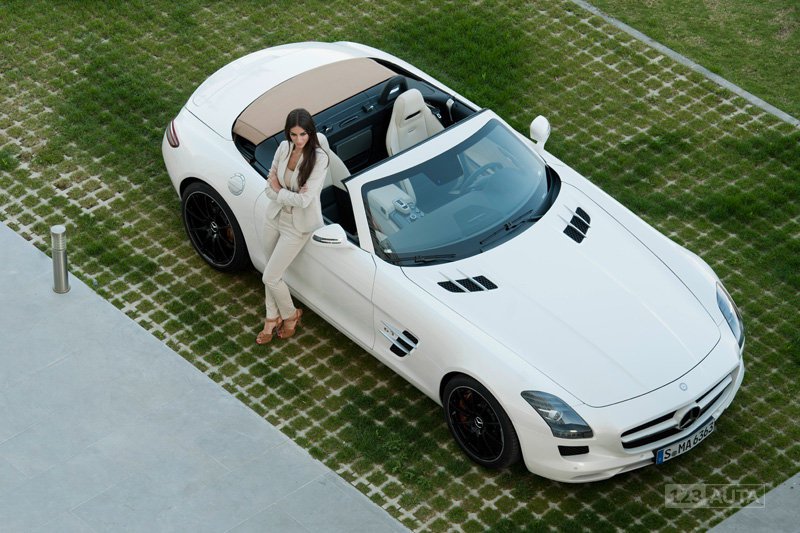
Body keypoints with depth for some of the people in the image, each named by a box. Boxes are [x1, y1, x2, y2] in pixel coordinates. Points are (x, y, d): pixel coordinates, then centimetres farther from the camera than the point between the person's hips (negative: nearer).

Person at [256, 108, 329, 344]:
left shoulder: (318, 158, -26)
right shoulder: (284, 148, -8)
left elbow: (304, 200, -28)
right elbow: (270, 184, -1)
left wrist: (278, 190, -14)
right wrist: (290, 195, -19)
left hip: (297, 225, -5)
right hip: (275, 216, 5)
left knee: (270, 278, 0)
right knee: (272, 273, 19)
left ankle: (291, 315, 27)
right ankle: (272, 317, 40)